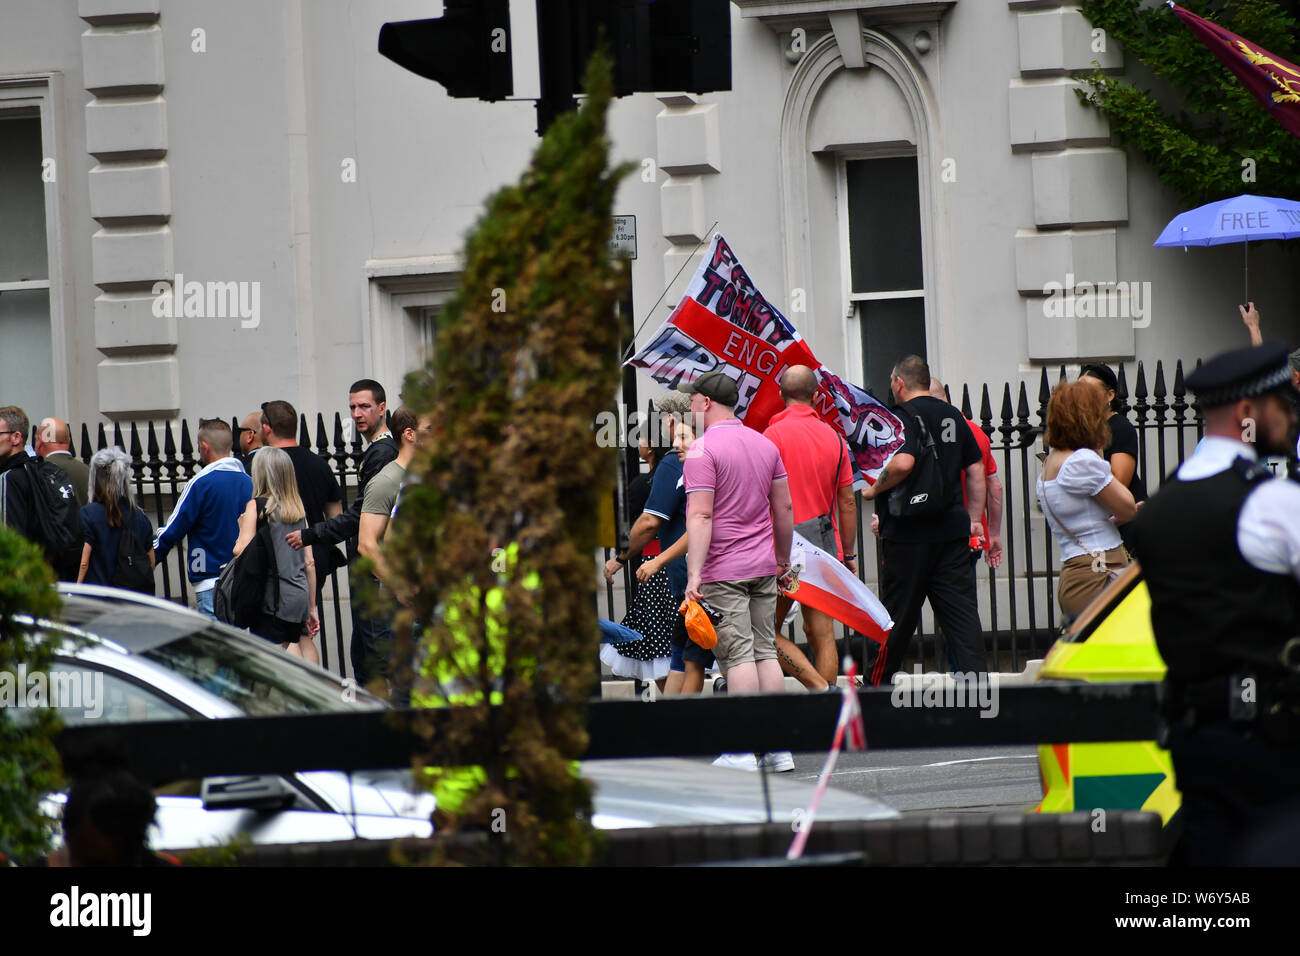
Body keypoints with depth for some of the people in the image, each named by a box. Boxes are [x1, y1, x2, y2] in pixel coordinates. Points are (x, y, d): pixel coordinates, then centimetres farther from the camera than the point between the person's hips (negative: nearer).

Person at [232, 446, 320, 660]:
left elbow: (243, 551, -13)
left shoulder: (257, 506, -5)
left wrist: (243, 527, 8)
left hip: (273, 596, -6)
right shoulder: (299, 510, 13)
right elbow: (309, 562, 13)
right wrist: (312, 607, 19)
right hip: (299, 595, 6)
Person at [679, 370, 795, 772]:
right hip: (762, 567, 6)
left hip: (723, 571, -6)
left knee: (738, 655, -8)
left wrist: (694, 574, -20)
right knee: (766, 651, 9)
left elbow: (700, 516, -18)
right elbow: (784, 509, 15)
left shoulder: (703, 450, -11)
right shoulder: (765, 445, 11)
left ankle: (742, 751, -10)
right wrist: (783, 562, 23)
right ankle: (778, 748, 8)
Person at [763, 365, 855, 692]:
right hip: (826, 544, 5)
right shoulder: (834, 438, 7)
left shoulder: (774, 434, -8)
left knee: (766, 632, 3)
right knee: (821, 634, 8)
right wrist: (849, 554, 18)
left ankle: (821, 689, -13)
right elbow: (848, 501, 10)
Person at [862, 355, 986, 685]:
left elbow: (903, 462, -26)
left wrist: (874, 490, -11)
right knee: (962, 611, 1)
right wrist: (974, 519, 22)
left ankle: (876, 686, 17)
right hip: (952, 529, 6)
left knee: (898, 613, 4)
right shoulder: (953, 416, 13)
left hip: (909, 532, -6)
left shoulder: (902, 416, -10)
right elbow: (976, 470, 17)